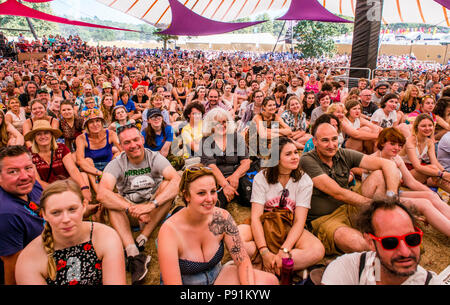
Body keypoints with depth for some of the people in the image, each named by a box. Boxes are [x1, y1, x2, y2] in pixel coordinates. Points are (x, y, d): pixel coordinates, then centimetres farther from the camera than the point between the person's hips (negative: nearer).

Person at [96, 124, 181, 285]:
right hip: (128, 215, 1)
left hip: (155, 212, 0)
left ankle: (142, 240, -28)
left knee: (168, 184, -24)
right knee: (110, 199, -26)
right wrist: (132, 209, -39)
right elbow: (101, 194, -26)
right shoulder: (116, 164, -8)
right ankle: (133, 254, -41)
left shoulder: (155, 158, -9)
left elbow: (177, 180, -28)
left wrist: (151, 205, -40)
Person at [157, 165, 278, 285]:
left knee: (270, 280, -17)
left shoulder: (222, 217, -13)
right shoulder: (170, 231, -25)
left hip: (218, 276, 4)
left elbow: (243, 261, -8)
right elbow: (172, 281, -25)